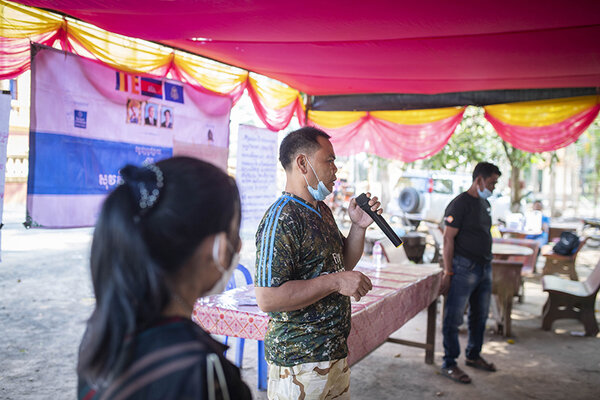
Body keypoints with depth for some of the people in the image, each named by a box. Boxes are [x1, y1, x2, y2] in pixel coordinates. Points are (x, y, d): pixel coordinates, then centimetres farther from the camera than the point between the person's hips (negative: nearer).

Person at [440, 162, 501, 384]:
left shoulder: (485, 204, 15)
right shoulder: (460, 203, -12)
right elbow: (448, 239, -15)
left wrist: (487, 265, 19)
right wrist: (447, 273, -18)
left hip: (484, 268, 9)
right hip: (464, 268, -9)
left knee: (480, 316, 18)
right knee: (454, 318, -2)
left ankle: (473, 356, 34)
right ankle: (449, 365, 7)